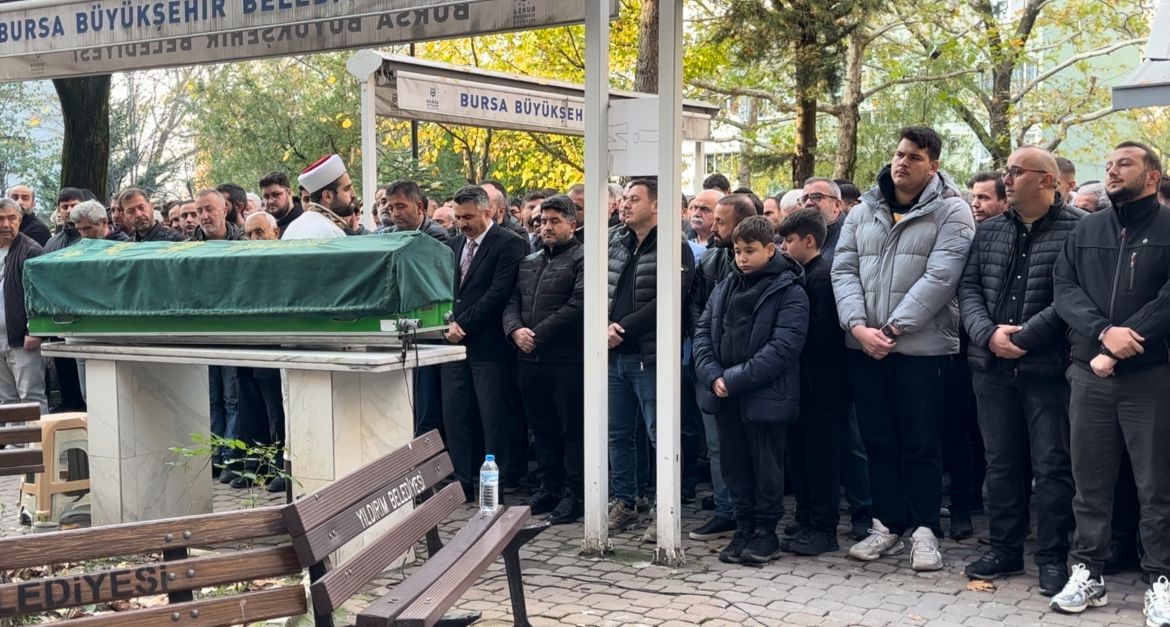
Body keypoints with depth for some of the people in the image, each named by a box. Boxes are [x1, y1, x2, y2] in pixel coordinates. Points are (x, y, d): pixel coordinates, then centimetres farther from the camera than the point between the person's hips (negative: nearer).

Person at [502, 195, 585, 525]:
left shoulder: (581, 259, -5)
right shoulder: (528, 262, 19)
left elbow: (578, 305, -16)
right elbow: (512, 302, 14)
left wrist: (539, 334, -15)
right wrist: (516, 330, -7)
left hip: (568, 359, -7)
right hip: (530, 359, 7)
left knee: (573, 428, -1)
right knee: (542, 427, 14)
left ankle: (573, 493, 5)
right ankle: (549, 486, 24)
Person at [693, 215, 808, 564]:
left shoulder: (790, 293, -9)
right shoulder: (725, 287, 11)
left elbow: (782, 349, -17)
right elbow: (703, 331, 8)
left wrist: (734, 379, -20)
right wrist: (712, 375, -9)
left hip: (764, 396, -5)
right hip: (725, 396, 6)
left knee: (766, 468, 6)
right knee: (735, 466, 13)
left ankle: (766, 532, 19)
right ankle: (744, 528, 25)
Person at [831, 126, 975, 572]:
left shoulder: (951, 212, -3)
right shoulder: (863, 212, 13)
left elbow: (940, 277, -13)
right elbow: (843, 270, 6)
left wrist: (892, 329, -16)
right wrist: (857, 325, -10)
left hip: (919, 347, -5)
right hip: (862, 346, 5)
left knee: (921, 444, 1)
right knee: (878, 441, 11)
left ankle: (925, 530, 12)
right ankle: (888, 526, 21)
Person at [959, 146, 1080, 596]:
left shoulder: (1076, 231, -6)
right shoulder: (989, 231, 12)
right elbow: (969, 287, 7)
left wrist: (1025, 336, -17)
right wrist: (988, 334, -9)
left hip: (1048, 368, -5)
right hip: (993, 367, 5)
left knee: (1052, 466, 2)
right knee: (1001, 462, 12)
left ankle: (1053, 558, 12)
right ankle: (1005, 550, 23)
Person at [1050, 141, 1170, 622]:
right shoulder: (1085, 230, 13)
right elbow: (1063, 288, 1)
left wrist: (1123, 343, -18)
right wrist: (1104, 332, -16)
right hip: (1089, 375, 4)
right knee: (1089, 480, 9)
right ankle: (1088, 573, 18)